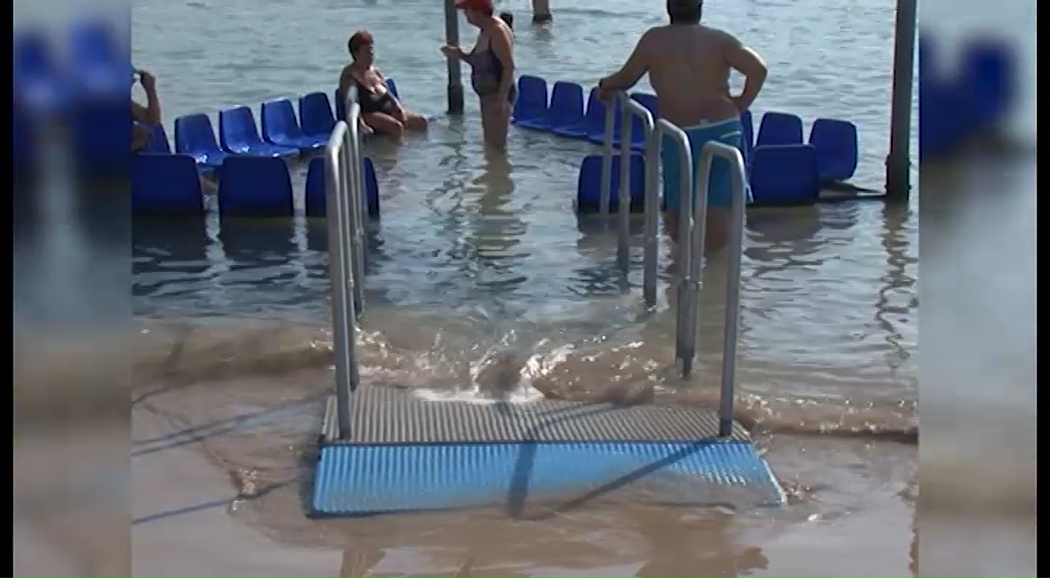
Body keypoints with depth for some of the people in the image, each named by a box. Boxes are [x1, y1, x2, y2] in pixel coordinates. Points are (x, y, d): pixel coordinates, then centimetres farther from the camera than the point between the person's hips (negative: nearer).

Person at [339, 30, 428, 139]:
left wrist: (398, 106, -3)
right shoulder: (350, 76, -9)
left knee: (420, 121, -3)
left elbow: (388, 94, 18)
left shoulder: (375, 71, 15)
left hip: (387, 110, 8)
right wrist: (362, 124, -33)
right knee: (396, 127, -32)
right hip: (369, 114, -8)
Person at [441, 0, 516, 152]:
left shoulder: (498, 32, -18)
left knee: (496, 146, -9)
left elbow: (509, 67, -23)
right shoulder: (485, 32, 12)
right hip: (488, 95, 11)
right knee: (490, 145, 17)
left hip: (498, 95, -11)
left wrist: (501, 99, -28)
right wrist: (460, 55, 8)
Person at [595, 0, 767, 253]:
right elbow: (758, 69, -4)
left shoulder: (654, 39, 3)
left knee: (678, 210, 13)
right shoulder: (719, 39, 5)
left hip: (679, 138, -1)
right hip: (724, 131, 1)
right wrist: (742, 104, 9)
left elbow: (626, 78, 11)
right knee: (719, 209, 4)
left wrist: (604, 86, 32)